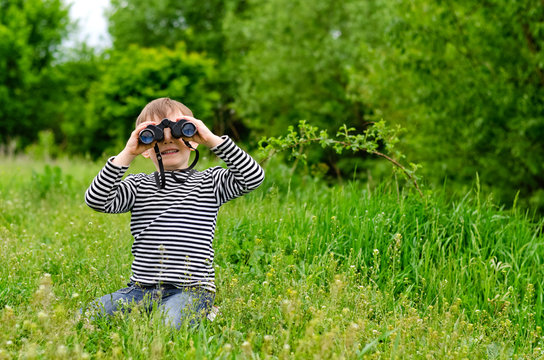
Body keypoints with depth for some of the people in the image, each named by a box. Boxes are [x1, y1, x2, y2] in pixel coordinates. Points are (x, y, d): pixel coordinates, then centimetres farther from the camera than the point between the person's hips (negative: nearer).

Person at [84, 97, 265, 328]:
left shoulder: (210, 182, 8)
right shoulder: (139, 186, 11)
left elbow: (254, 177, -8)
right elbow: (96, 200, -4)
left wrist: (213, 140, -12)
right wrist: (127, 154, -10)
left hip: (191, 289, -3)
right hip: (141, 289, 3)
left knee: (168, 326, -34)